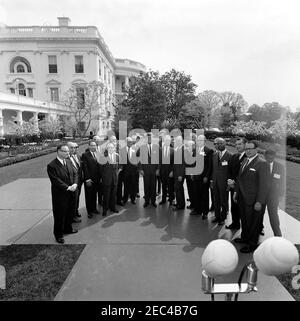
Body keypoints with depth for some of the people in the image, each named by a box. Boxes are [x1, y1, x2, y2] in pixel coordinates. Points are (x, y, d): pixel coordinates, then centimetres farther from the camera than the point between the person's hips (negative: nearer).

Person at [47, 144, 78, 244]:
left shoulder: (68, 161, 6)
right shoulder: (51, 166, -16)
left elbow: (75, 174, 7)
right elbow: (56, 181, -21)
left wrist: (75, 184, -10)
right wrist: (67, 187, -22)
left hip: (71, 193, 7)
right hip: (60, 195, -7)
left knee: (70, 212, 20)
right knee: (60, 215, 7)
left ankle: (68, 228, 42)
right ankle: (58, 234, 26)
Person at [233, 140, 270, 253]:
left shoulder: (262, 163, -17)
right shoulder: (245, 161, 8)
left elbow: (264, 184, -18)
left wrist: (259, 202, -19)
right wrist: (236, 191, 14)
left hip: (253, 200, -7)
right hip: (242, 198, 7)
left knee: (253, 222, 10)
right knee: (244, 220, 22)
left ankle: (252, 244, 29)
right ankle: (245, 237, 42)